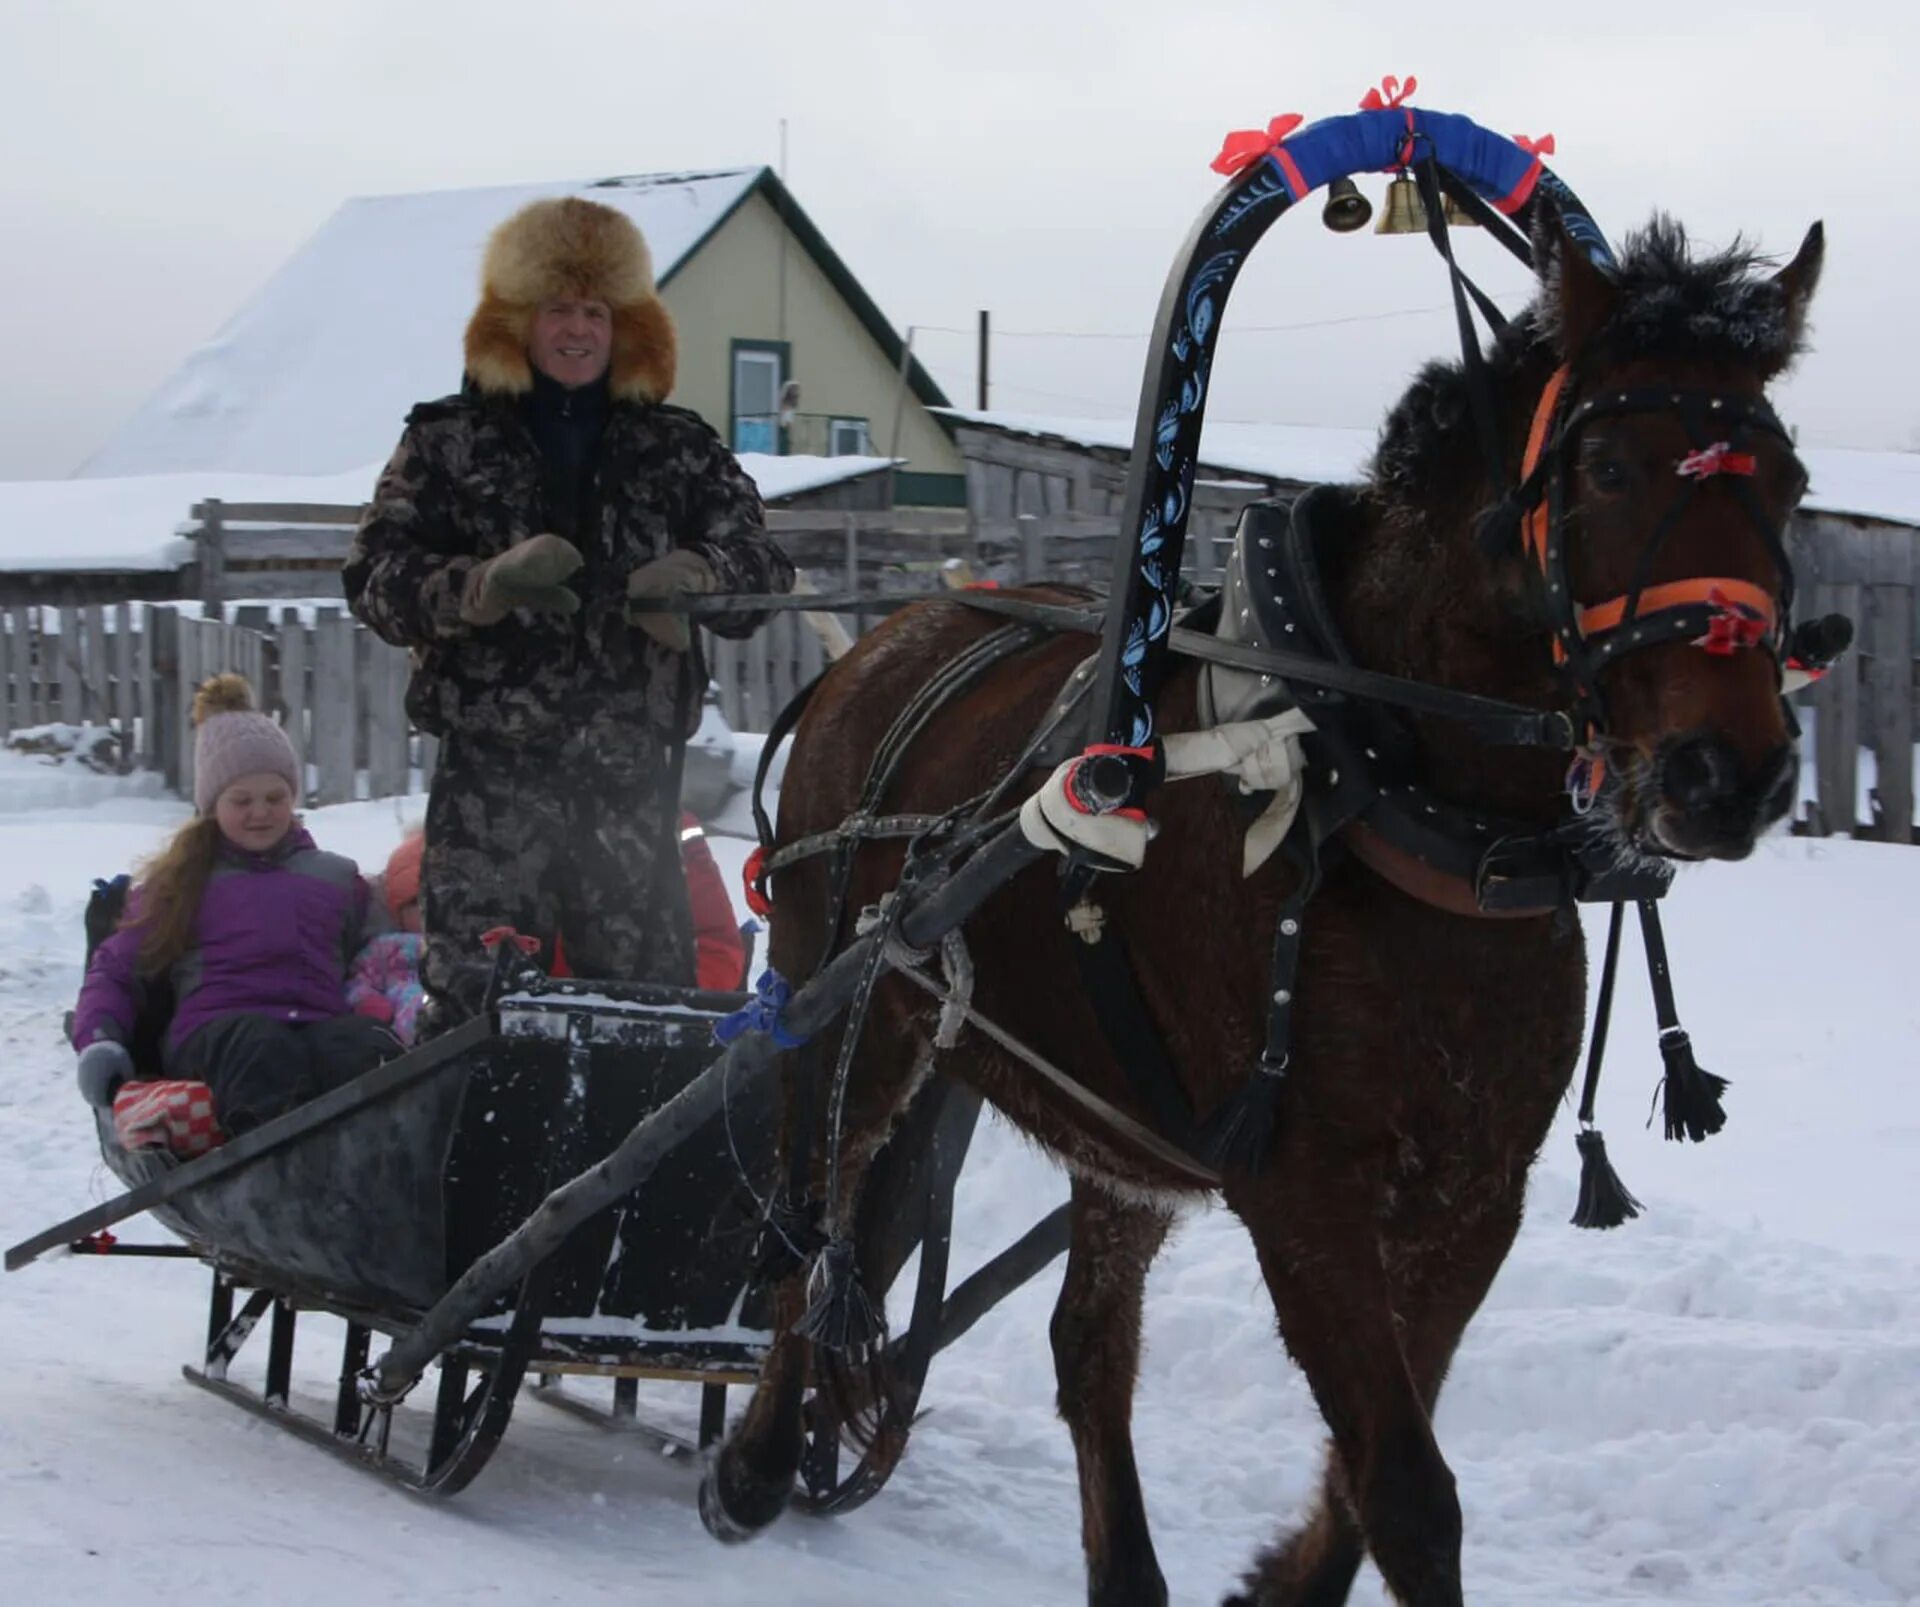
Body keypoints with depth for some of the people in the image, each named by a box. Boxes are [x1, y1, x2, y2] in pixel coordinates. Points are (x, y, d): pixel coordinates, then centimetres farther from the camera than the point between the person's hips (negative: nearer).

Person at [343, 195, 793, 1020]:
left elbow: (763, 572, 7)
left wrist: (697, 578, -17)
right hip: (491, 764, -2)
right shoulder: (450, 440, 7)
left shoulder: (677, 448, 12)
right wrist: (481, 585, -22)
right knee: (476, 993, -8)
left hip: (632, 766, 2)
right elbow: (374, 575, -2)